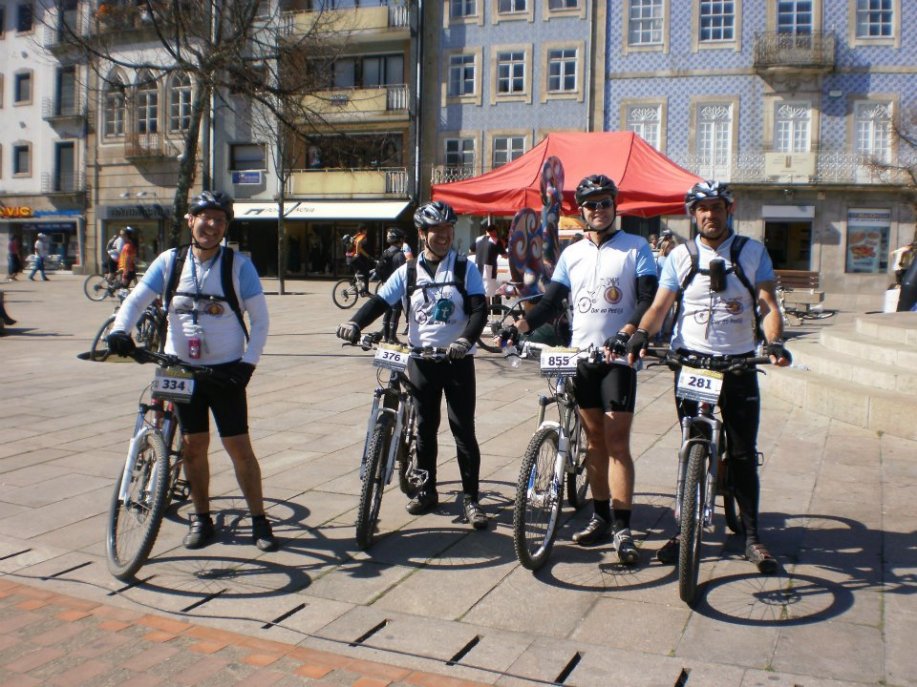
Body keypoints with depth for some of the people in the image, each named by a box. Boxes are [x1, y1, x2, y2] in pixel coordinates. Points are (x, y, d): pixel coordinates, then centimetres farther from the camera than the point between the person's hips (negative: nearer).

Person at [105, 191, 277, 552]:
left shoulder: (238, 265, -5)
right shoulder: (170, 261, 1)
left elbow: (260, 320, -4)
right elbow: (136, 300, -3)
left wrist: (248, 363, -14)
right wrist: (119, 332, -23)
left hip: (225, 370, -2)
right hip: (181, 369, 3)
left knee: (238, 445, -2)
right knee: (193, 445, 9)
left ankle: (259, 520, 9)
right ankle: (202, 519, 23)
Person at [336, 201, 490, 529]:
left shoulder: (465, 268, -2)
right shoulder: (408, 272, 3)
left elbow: (479, 310, -10)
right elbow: (380, 301, -4)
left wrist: (466, 339, -29)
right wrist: (355, 323, -24)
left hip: (458, 359, -2)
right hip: (422, 359, 2)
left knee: (463, 429, 0)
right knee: (424, 427, 11)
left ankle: (470, 498, 10)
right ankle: (426, 490, 26)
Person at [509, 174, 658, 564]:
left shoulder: (636, 248, -1)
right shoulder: (572, 253, 11)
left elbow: (649, 300, -10)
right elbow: (552, 301, 8)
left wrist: (623, 335, -27)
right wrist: (518, 327, -9)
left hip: (618, 357, -4)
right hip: (582, 355, 4)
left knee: (617, 443, -7)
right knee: (594, 440, 10)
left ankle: (622, 528, -3)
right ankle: (600, 517, 20)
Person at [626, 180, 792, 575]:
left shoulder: (753, 252, 2)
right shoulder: (680, 256, 4)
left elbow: (768, 306, -3)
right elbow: (660, 306, -2)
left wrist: (774, 342, -22)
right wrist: (641, 335, -22)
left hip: (739, 364, 0)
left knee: (743, 453, 3)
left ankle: (751, 537, 15)